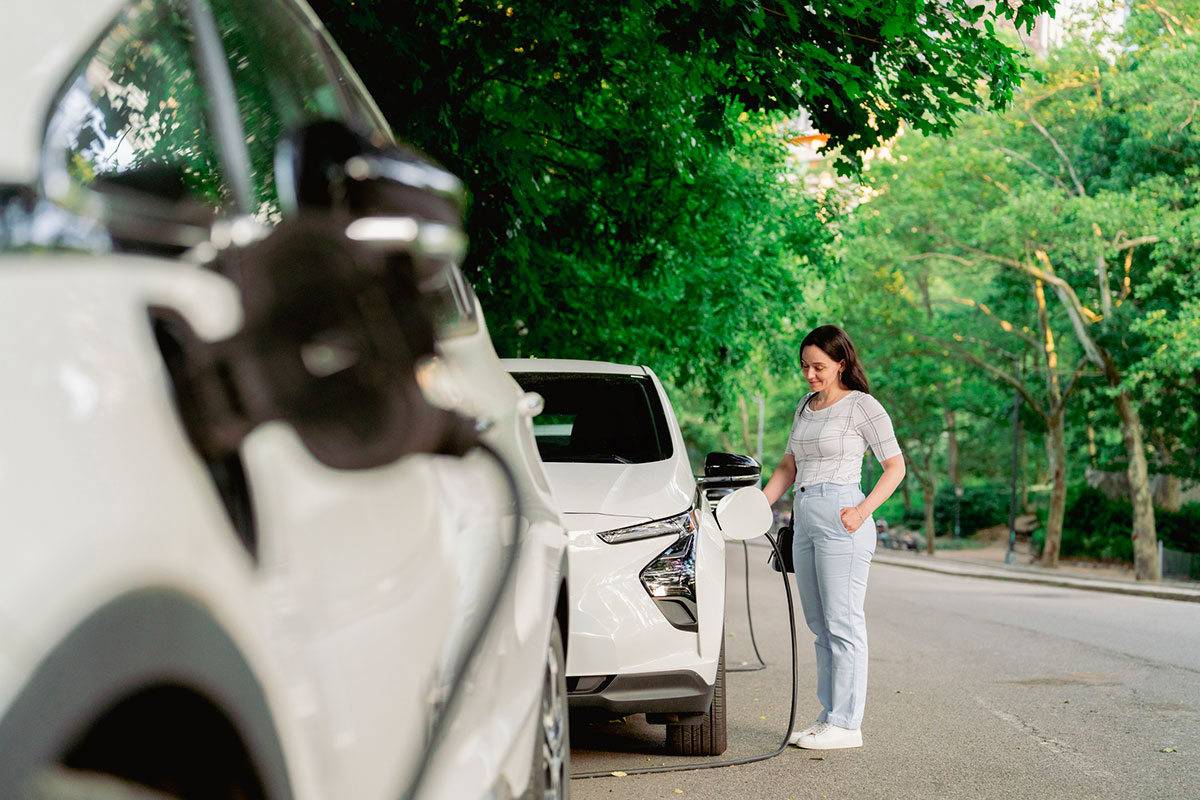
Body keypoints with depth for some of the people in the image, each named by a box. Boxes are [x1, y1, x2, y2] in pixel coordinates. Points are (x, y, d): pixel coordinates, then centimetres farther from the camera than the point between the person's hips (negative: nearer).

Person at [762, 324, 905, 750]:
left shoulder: (863, 407, -3)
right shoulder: (805, 407, 18)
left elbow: (895, 466, -3)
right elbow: (788, 466, 23)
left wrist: (864, 511, -15)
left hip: (840, 519, -8)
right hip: (804, 519, 8)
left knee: (843, 623, -6)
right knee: (819, 625, 9)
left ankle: (846, 724, -4)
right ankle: (829, 716, 14)